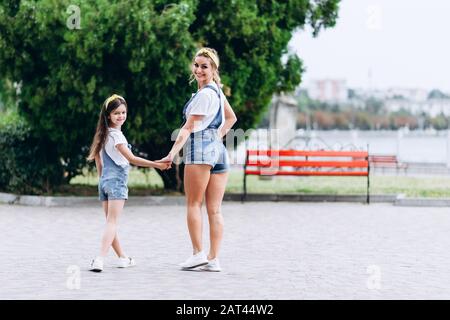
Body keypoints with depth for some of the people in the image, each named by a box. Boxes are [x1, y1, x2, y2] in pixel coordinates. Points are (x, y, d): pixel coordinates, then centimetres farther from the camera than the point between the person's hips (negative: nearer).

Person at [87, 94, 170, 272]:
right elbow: (131, 159, -21)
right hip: (117, 181, -9)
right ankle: (100, 259, -25)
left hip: (104, 181, 9)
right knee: (112, 222, -12)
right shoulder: (116, 135, -14)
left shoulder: (103, 134, 11)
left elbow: (97, 157, 21)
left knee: (110, 222, 13)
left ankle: (122, 257, 26)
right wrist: (157, 165, -24)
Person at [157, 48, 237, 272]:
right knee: (215, 210, 3)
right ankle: (213, 259, 2)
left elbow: (188, 128, -14)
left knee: (194, 204, -1)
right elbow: (231, 118, 33)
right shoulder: (217, 91, 18)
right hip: (219, 151, 8)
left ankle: (198, 253, -4)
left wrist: (172, 154, -16)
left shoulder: (204, 94, -9)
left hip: (200, 149, -8)